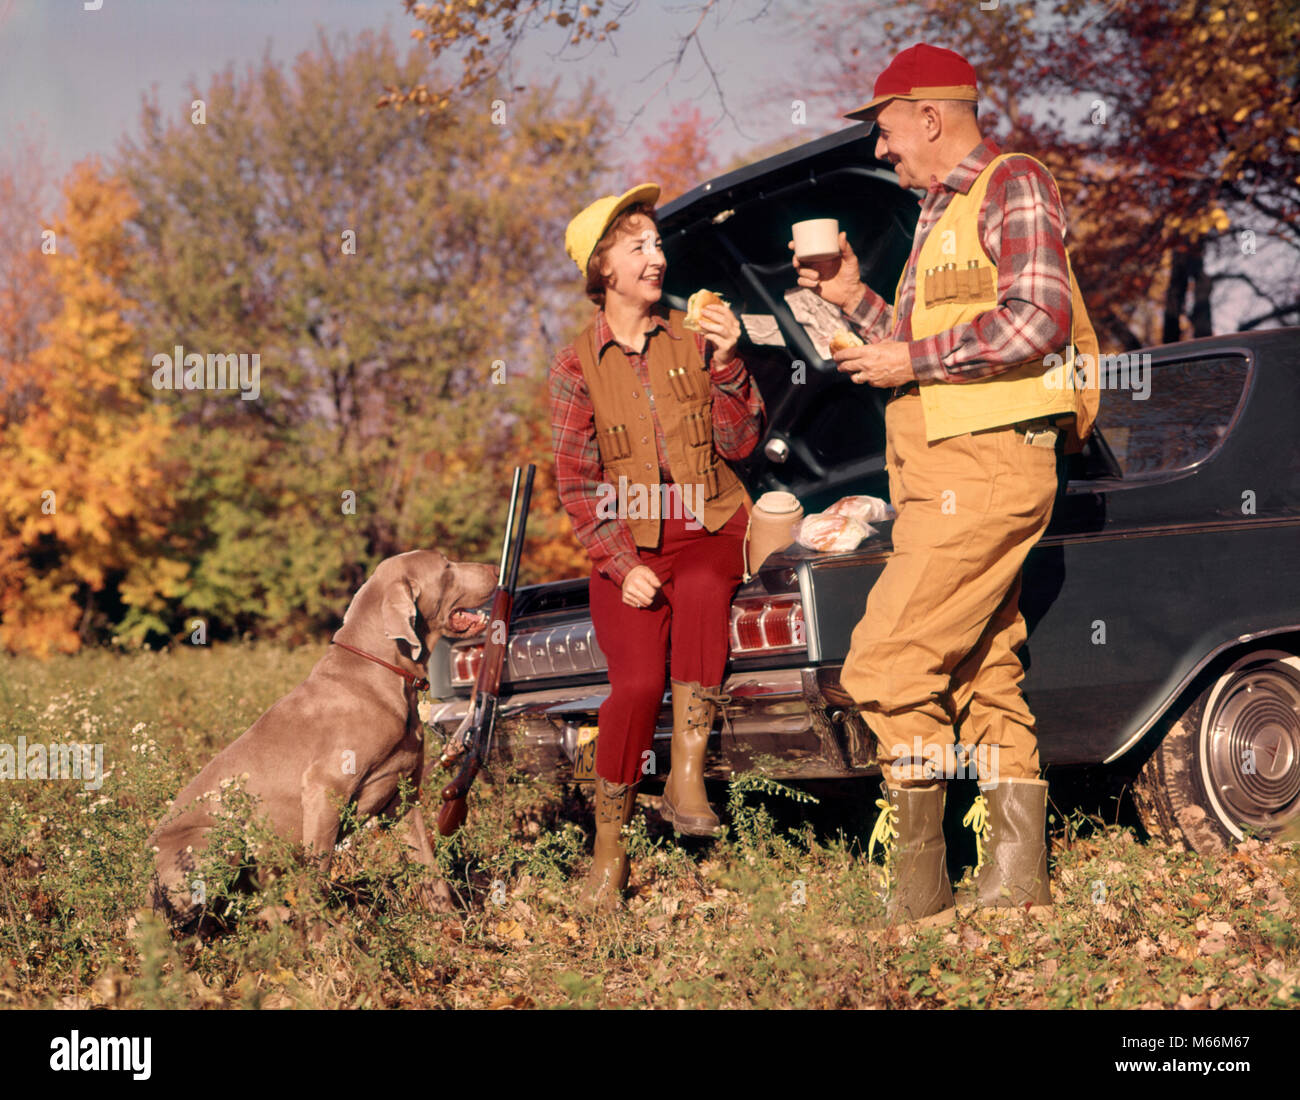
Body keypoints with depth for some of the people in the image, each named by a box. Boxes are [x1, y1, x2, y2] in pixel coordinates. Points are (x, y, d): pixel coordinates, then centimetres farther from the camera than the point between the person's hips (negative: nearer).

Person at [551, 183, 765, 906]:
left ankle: (688, 773, -30)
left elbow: (740, 443, 3)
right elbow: (576, 483, 1)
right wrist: (620, 566, -11)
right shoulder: (578, 367, 3)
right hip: (628, 542, -1)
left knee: (702, 587, -37)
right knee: (637, 682, -23)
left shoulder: (693, 340, 8)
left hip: (709, 528, 1)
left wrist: (726, 366, -13)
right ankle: (609, 850, -7)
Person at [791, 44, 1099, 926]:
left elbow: (1041, 321, -18)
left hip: (986, 468, -10)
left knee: (890, 670, -14)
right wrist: (857, 301, 14)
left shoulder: (1015, 185, -6)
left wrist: (914, 359, -14)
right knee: (986, 679, 8)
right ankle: (1018, 880, 10)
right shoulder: (940, 215, 23)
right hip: (939, 475, 10)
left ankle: (917, 893, -10)